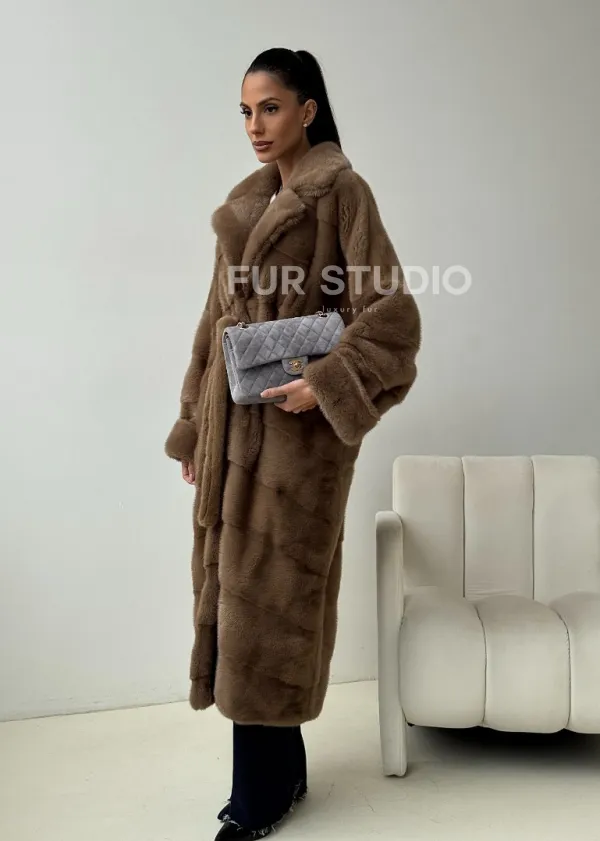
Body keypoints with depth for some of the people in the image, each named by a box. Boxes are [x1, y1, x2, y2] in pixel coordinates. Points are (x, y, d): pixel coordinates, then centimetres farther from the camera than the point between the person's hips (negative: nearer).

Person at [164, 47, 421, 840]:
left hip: (297, 415, -7)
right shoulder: (244, 204, 16)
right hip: (234, 414, 7)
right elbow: (217, 316, 16)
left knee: (272, 589, -2)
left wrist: (326, 384, -22)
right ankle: (280, 769, 24)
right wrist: (195, 425, 15)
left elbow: (391, 313, -11)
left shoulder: (342, 191, -4)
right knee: (233, 582, 8)